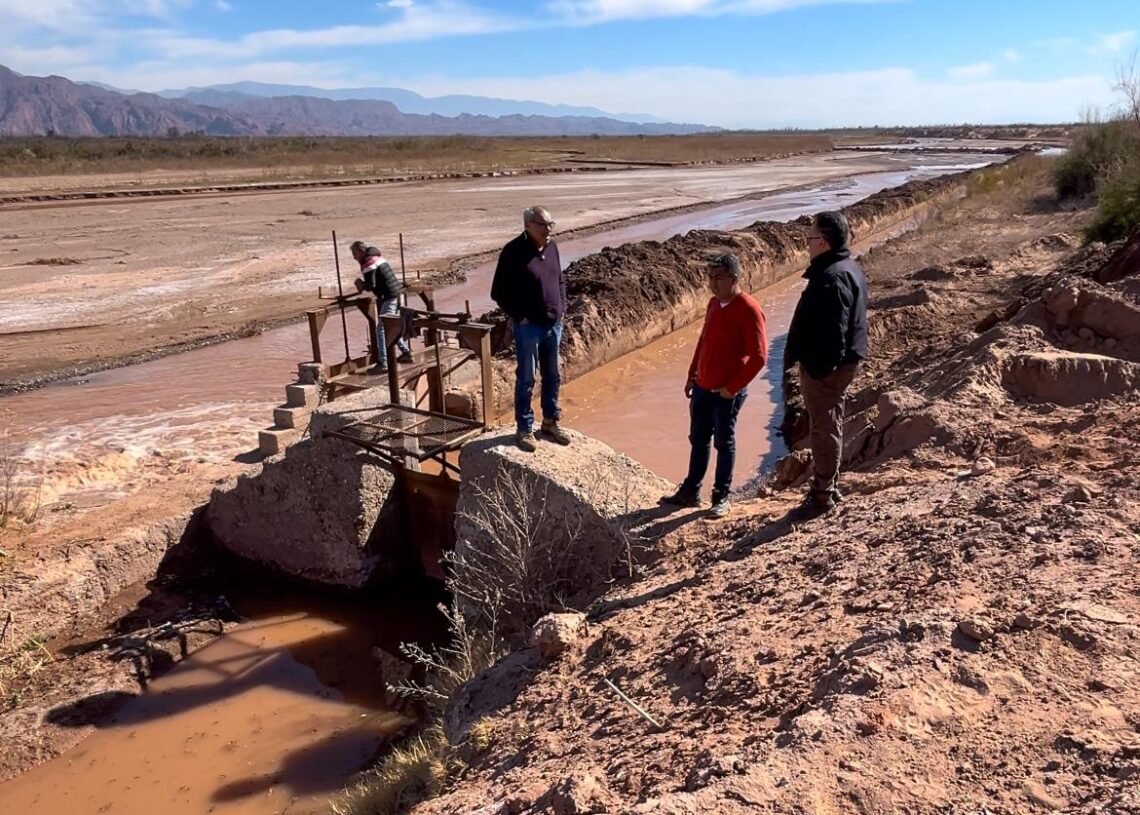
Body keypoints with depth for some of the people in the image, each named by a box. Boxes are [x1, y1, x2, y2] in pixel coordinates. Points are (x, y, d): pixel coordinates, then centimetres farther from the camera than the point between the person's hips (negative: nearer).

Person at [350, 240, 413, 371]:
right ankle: (406, 352, 27)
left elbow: (371, 286, -18)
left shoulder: (368, 264, -12)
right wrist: (363, 285, 12)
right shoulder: (377, 258, 18)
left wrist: (361, 285, 2)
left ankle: (383, 363, -10)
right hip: (397, 294, 10)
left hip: (389, 298, -10)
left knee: (381, 329, -8)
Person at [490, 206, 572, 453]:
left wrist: (562, 307, 8)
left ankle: (551, 421, 30)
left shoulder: (551, 247, 5)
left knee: (552, 377, 15)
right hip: (528, 327, -6)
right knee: (526, 379, 2)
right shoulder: (513, 252, -15)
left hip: (554, 325, 6)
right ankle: (524, 429, 13)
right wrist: (519, 317, -13)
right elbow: (499, 292, -12)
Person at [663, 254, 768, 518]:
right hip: (702, 387, 7)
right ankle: (690, 492, 27)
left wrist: (733, 387, -17)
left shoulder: (749, 310, -17)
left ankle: (721, 497, 18)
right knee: (698, 440, 15)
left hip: (726, 393, -7)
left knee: (724, 444, 5)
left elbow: (758, 357, -19)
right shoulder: (714, 304, 7)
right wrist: (691, 375, 14)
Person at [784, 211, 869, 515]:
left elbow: (832, 330, -27)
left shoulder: (831, 278, -23)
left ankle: (822, 494, 10)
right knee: (830, 424, 19)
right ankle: (829, 487, 32)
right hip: (843, 361, 11)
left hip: (823, 366, -11)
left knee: (824, 427, -1)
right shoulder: (850, 268, 11)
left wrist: (819, 366, -22)